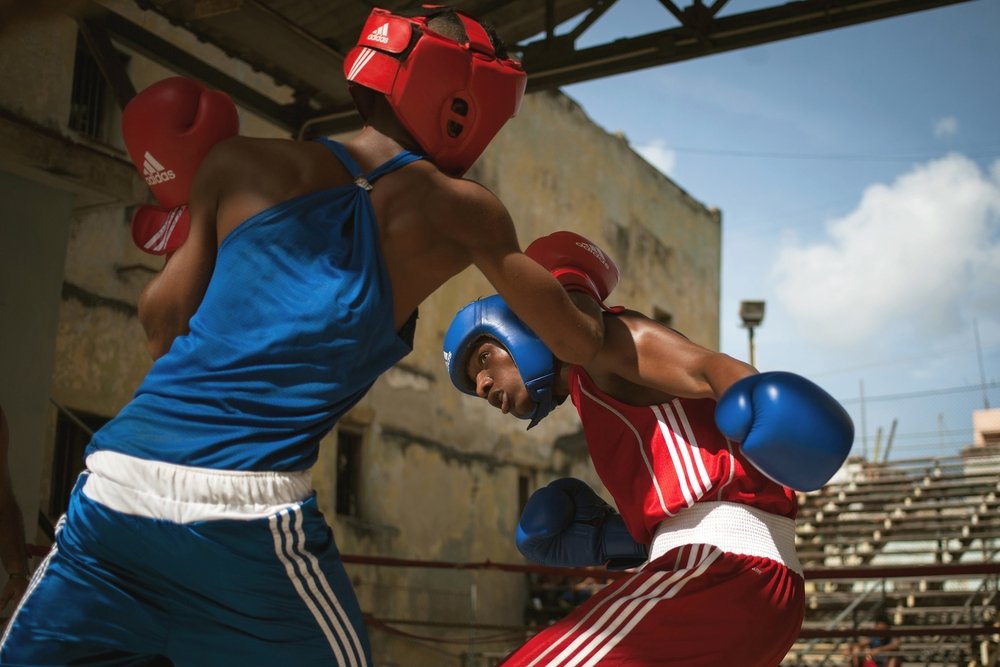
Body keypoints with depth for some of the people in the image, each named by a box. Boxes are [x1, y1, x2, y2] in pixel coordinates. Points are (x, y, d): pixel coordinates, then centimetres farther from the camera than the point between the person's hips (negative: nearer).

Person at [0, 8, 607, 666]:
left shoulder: (242, 162, 9)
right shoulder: (458, 210, 6)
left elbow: (164, 320, 15)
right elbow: (582, 343, 13)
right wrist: (584, 298, 36)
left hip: (116, 486, 2)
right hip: (252, 508, -2)